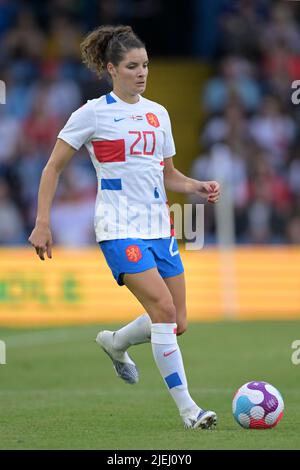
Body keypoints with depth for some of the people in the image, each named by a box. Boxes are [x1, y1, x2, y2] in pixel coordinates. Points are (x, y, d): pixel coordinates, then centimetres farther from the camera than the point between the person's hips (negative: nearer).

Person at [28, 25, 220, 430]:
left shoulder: (158, 113, 13)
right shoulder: (93, 113, -4)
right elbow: (53, 169, -1)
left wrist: (198, 187, 3)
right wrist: (42, 224, -7)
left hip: (158, 225, 7)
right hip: (120, 228, -6)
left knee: (177, 322, 4)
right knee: (164, 309, -19)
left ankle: (115, 342, 34)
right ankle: (187, 408, -12)